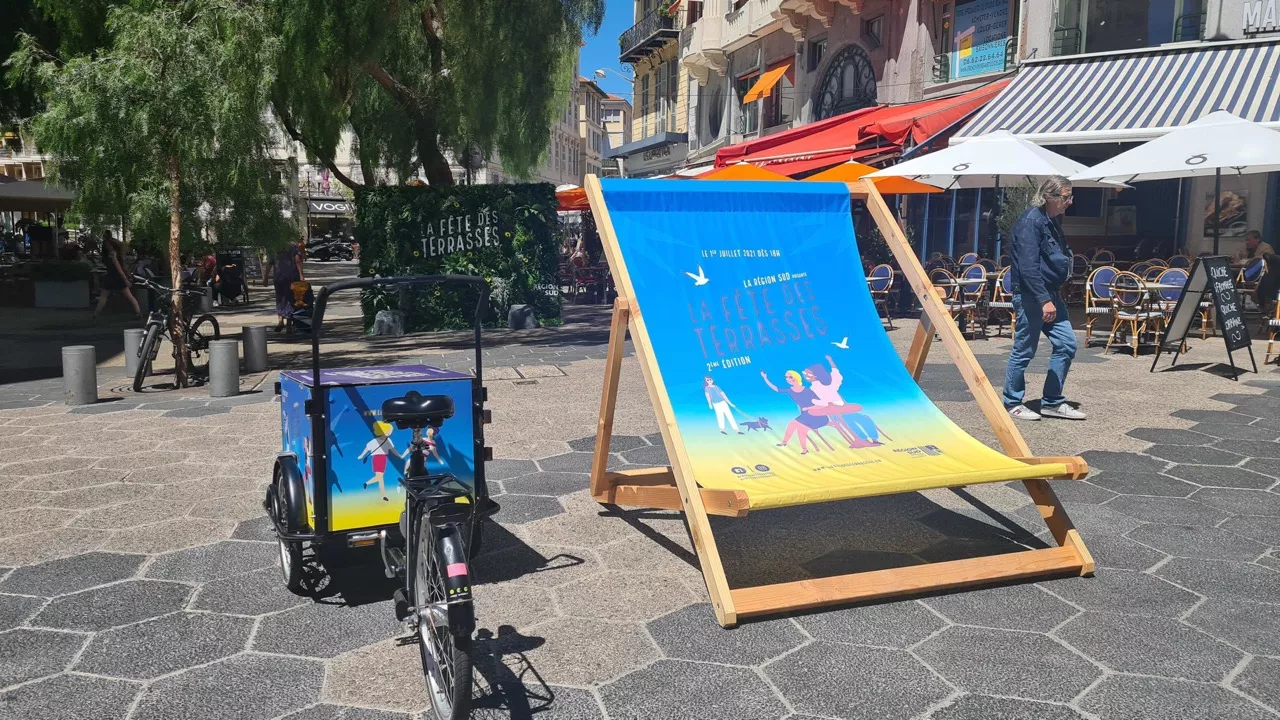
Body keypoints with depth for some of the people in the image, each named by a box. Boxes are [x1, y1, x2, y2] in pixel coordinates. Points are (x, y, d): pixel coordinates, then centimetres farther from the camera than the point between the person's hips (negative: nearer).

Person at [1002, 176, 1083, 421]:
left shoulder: (1053, 219, 13)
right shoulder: (1031, 221, -16)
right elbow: (1028, 267, -23)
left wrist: (1055, 295, 18)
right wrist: (1044, 300, -24)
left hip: (1051, 293, 10)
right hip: (1031, 296, -10)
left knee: (1066, 344, 8)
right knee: (1024, 351, -1)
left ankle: (1052, 402, 16)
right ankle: (1013, 403, 13)